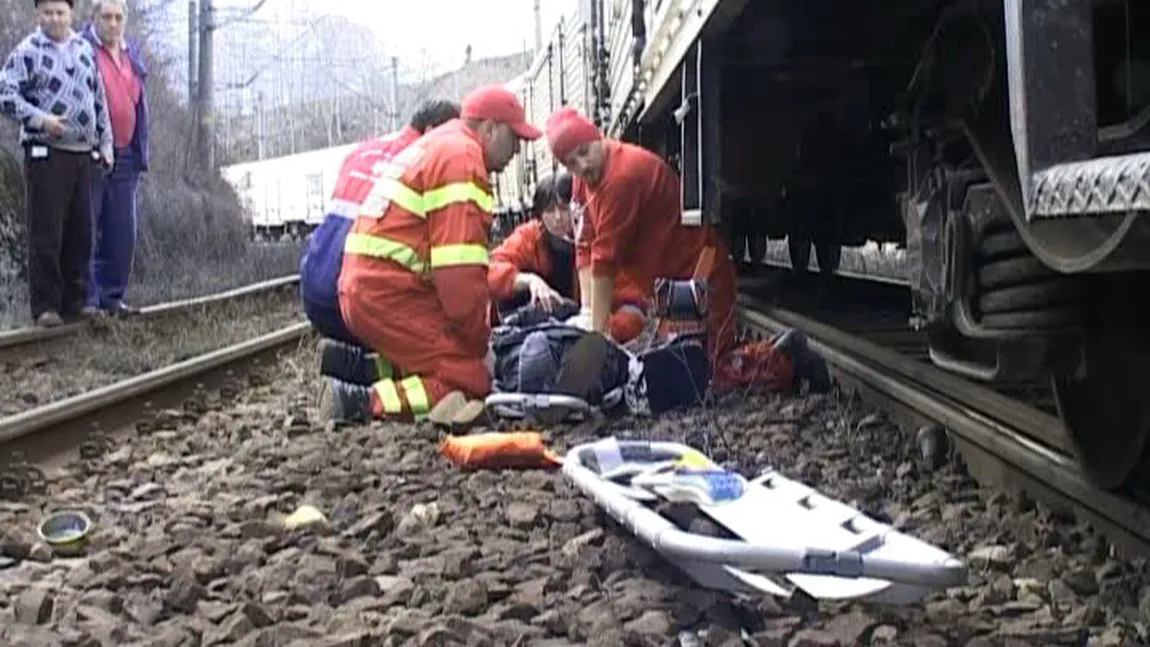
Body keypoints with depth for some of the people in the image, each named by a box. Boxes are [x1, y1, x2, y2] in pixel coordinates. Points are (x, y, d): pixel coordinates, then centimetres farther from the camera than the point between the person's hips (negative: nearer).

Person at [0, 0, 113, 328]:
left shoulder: (84, 49, 14)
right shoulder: (27, 52, -3)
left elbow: (99, 100, 20)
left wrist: (105, 143, 17)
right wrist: (39, 119, -20)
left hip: (84, 154, 6)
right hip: (46, 154, -6)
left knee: (80, 233, 8)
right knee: (46, 235, -5)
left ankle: (75, 300, 17)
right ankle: (45, 306, 0)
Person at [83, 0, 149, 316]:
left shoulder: (132, 56, 15)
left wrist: (140, 155, 16)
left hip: (125, 157, 6)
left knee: (122, 234, 9)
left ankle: (112, 295, 18)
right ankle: (85, 298, 3)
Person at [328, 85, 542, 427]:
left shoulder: (434, 146, 25)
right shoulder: (462, 158, -9)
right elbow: (460, 273, -17)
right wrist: (481, 342, -5)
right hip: (390, 296, -11)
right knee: (469, 385, -14)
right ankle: (365, 402, -18)